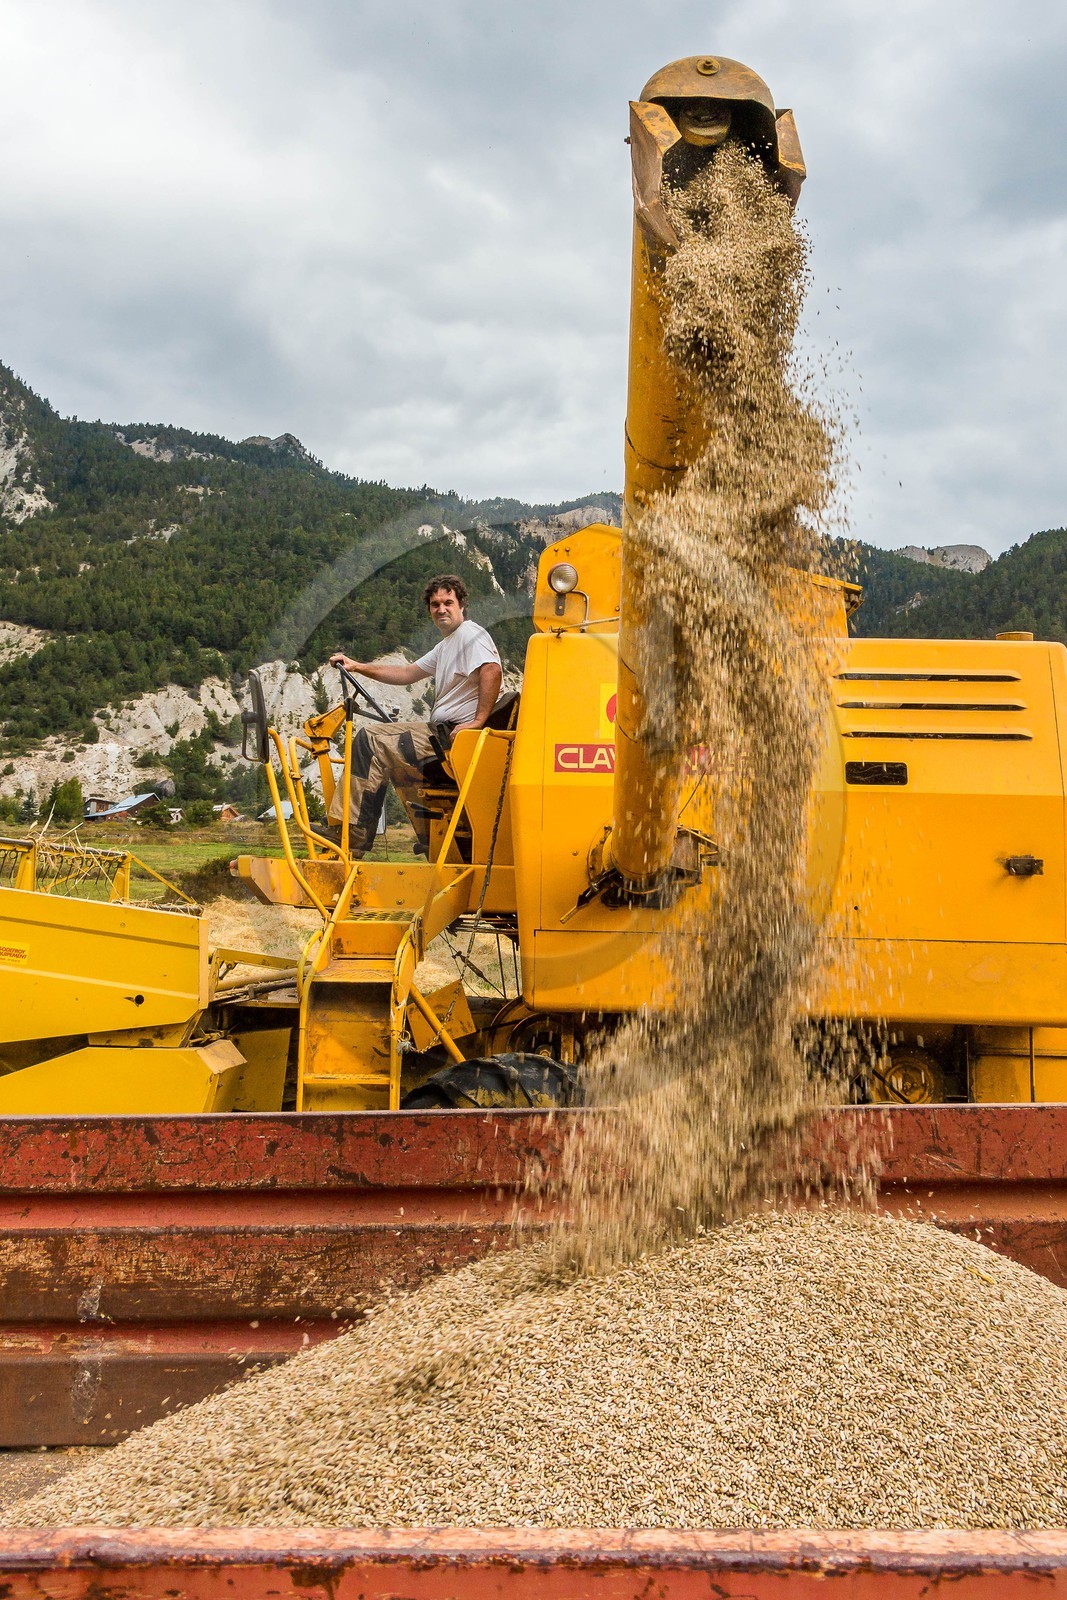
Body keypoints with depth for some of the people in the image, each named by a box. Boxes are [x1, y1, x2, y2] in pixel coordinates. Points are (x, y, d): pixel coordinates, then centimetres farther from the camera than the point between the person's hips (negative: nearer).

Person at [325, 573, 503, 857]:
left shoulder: (470, 635, -7)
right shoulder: (446, 645, 27)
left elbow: (492, 671, -26)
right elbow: (408, 673, 30)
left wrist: (479, 720, -31)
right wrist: (359, 667, 23)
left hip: (453, 737, -11)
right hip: (440, 732, 11)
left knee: (370, 739, -14)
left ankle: (351, 841, -14)